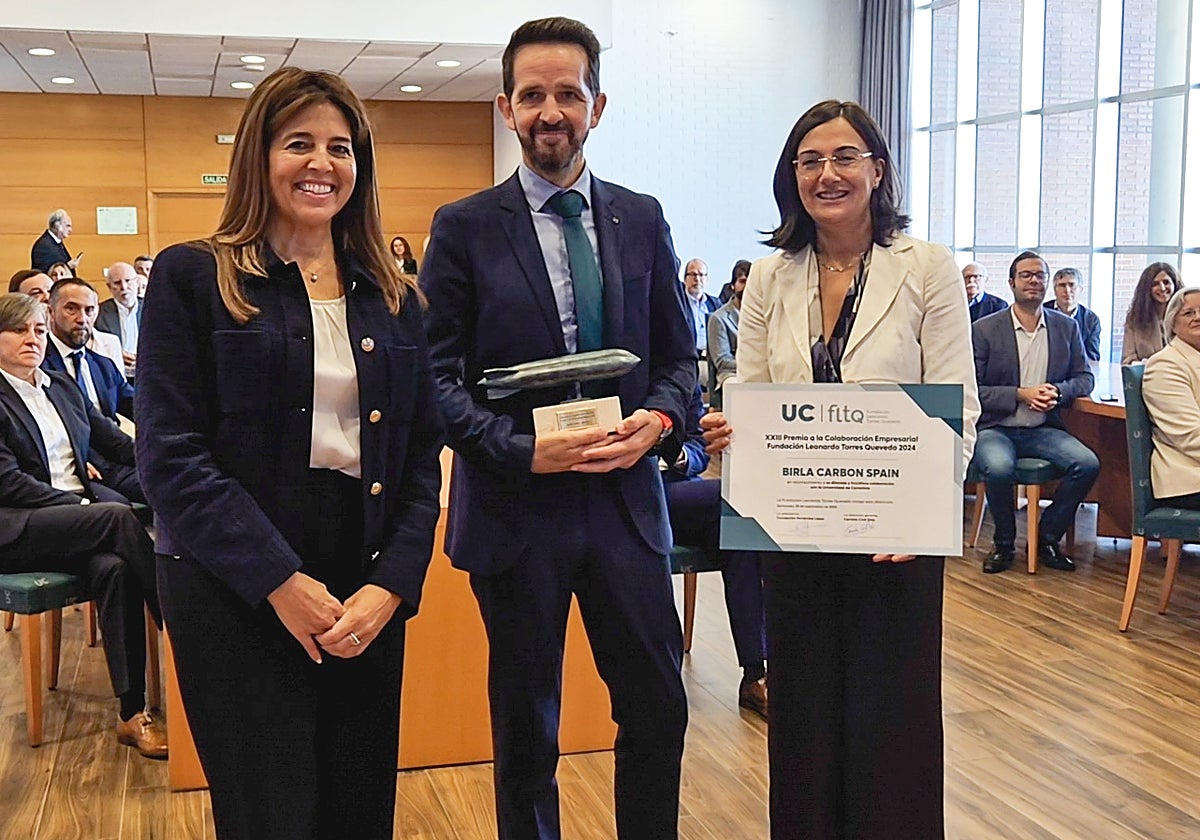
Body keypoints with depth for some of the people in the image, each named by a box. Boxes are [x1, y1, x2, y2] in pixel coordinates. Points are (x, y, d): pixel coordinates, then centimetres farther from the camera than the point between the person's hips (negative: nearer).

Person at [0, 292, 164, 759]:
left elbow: (113, 442, 20)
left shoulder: (63, 389, 19)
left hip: (81, 508, 5)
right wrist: (80, 508, -19)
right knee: (118, 516, -32)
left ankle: (132, 713, -31)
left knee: (114, 566, -30)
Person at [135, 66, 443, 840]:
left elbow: (423, 455, 8)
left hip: (370, 595, 4)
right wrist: (280, 581, -14)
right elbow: (170, 454, -8)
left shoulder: (393, 297, 11)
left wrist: (392, 584, -7)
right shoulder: (191, 278, -1)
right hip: (237, 594, -4)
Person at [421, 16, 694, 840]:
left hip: (626, 499, 3)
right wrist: (523, 451, -18)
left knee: (659, 710, 9)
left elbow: (678, 355, 10)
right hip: (516, 508, -2)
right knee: (526, 727, 12)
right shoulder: (464, 228, -3)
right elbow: (439, 376, -6)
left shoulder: (642, 218, 7)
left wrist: (660, 419, -10)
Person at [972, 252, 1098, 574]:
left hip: (1043, 429, 4)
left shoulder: (1067, 327, 10)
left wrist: (1058, 391, -11)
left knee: (1088, 464, -22)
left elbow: (1085, 377, 12)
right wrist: (1020, 395, -18)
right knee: (998, 468, -35)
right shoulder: (984, 329, -3)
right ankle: (1003, 543, -6)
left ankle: (1047, 538, 0)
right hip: (995, 428, -4)